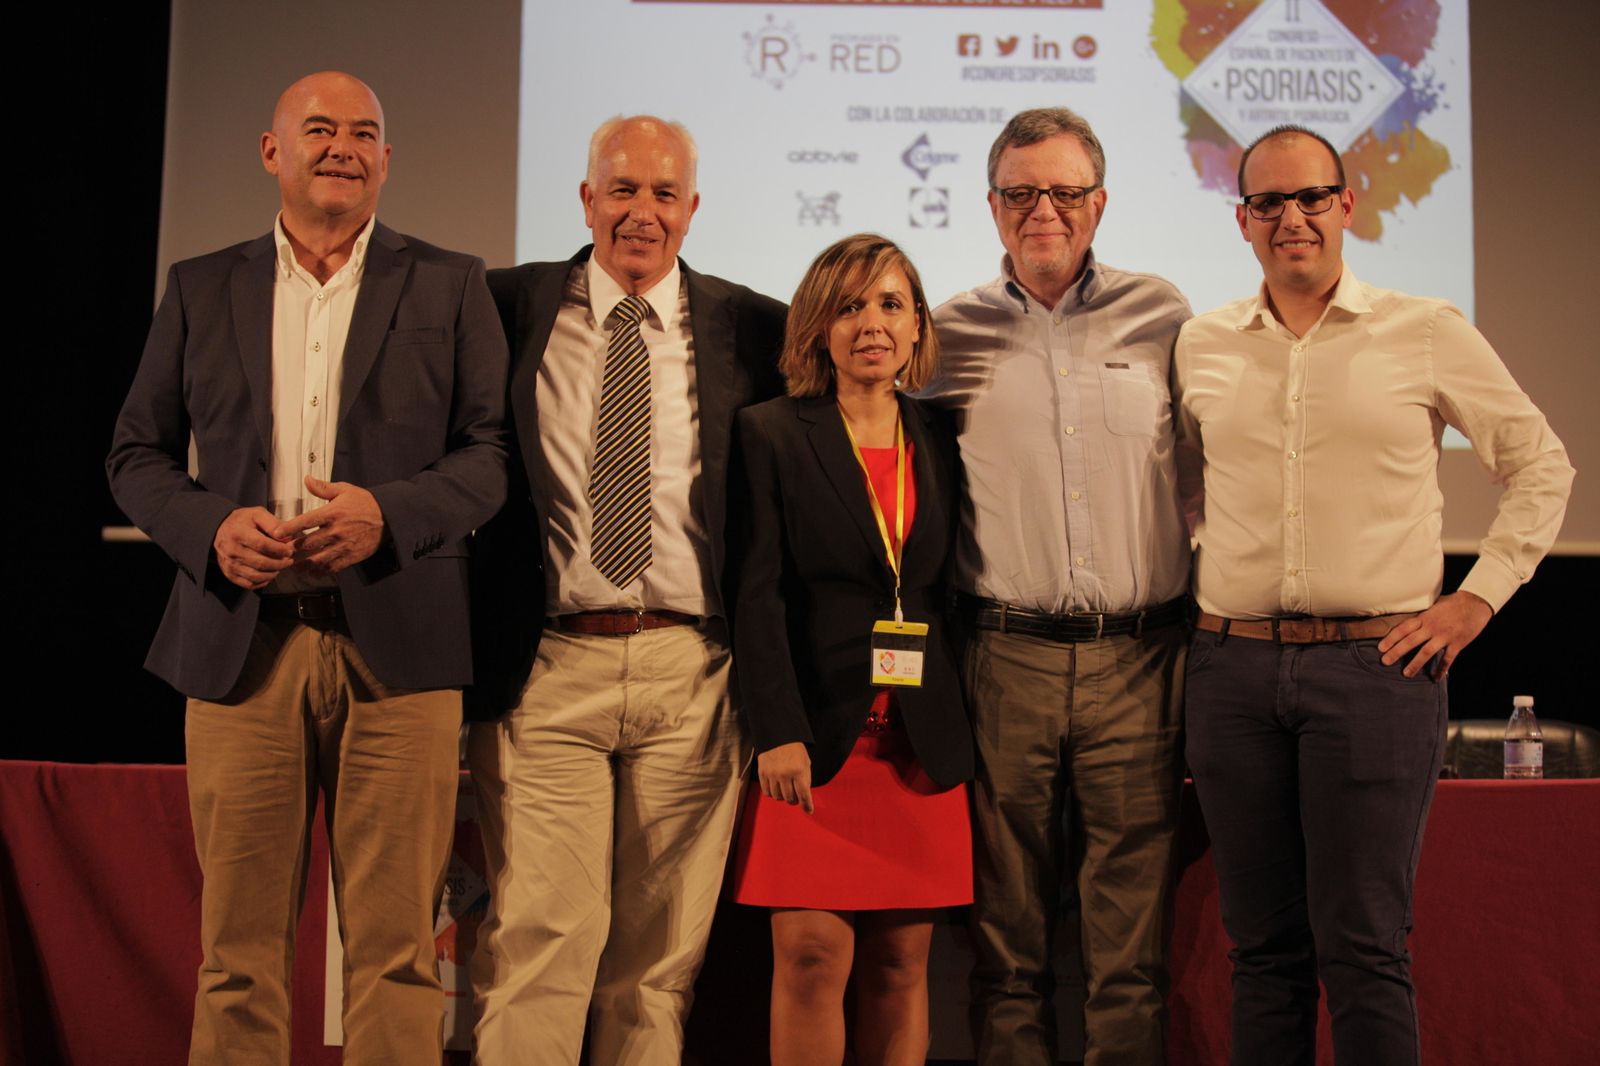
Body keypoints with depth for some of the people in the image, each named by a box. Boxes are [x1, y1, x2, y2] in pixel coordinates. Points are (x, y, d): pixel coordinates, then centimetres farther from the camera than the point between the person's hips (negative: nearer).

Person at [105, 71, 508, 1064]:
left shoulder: (450, 285, 10)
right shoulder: (201, 288, 14)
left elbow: (496, 451, 4)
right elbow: (137, 453, 14)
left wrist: (388, 512, -13)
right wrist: (211, 527, -6)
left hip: (397, 642, -1)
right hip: (241, 640, 2)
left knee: (397, 941, 0)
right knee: (238, 943, 6)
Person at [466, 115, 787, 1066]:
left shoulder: (750, 328, 7)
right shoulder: (508, 305, 7)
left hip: (691, 674, 1)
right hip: (547, 666, -1)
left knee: (660, 955, 9)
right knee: (540, 942, -4)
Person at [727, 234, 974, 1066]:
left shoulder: (941, 442, 12)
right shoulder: (771, 434, 2)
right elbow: (758, 592, -6)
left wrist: (967, 729, 5)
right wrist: (778, 733, -15)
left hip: (922, 741, 3)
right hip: (816, 738, -3)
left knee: (901, 965, 6)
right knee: (812, 957, -5)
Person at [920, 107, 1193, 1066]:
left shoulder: (1162, 316, 8)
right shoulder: (953, 334, 8)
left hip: (1137, 663, 0)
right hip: (1005, 661, 0)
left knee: (1133, 946, 3)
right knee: (1009, 942, 7)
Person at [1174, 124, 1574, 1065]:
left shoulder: (1429, 334, 2)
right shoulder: (1202, 347, 10)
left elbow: (1541, 465, 9)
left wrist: (1478, 598, 1)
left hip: (1377, 663, -3)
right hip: (1235, 668, 3)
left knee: (1363, 949, -2)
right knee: (1264, 946, 9)